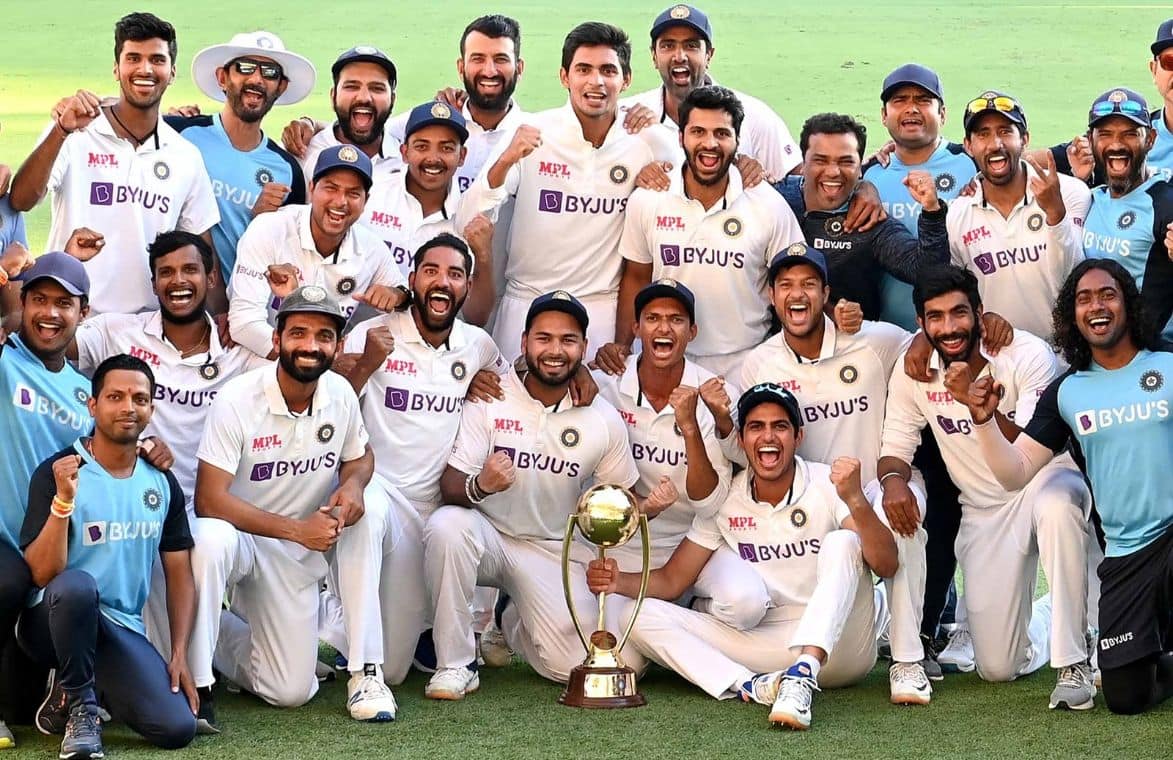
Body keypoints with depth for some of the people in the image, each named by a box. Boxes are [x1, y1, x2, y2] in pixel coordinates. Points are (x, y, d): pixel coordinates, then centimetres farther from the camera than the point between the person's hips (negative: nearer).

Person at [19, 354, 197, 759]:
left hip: (122, 629, 4)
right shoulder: (56, 473, -10)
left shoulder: (162, 483, 6)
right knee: (78, 585, -40)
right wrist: (63, 500, -31)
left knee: (177, 728, -19)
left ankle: (93, 685, 12)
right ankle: (76, 704, -14)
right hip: (54, 621, -4)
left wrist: (179, 655, -2)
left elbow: (179, 574, 9)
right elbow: (43, 575, -18)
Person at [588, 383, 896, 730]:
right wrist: (620, 582, -15)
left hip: (838, 645, -3)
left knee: (842, 542, -28)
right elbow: (672, 580, 6)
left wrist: (855, 500, -36)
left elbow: (886, 566, -19)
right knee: (644, 616, -12)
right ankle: (750, 686, -35)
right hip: (769, 643, 3)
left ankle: (802, 675, -44)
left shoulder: (829, 485, -7)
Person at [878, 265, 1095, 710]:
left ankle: (1073, 665, -33)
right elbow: (895, 448, 0)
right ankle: (1045, 615, 34)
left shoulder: (1026, 356, -19)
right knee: (997, 668, -4)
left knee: (1055, 505, -44)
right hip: (983, 510, 3)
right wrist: (892, 478, -24)